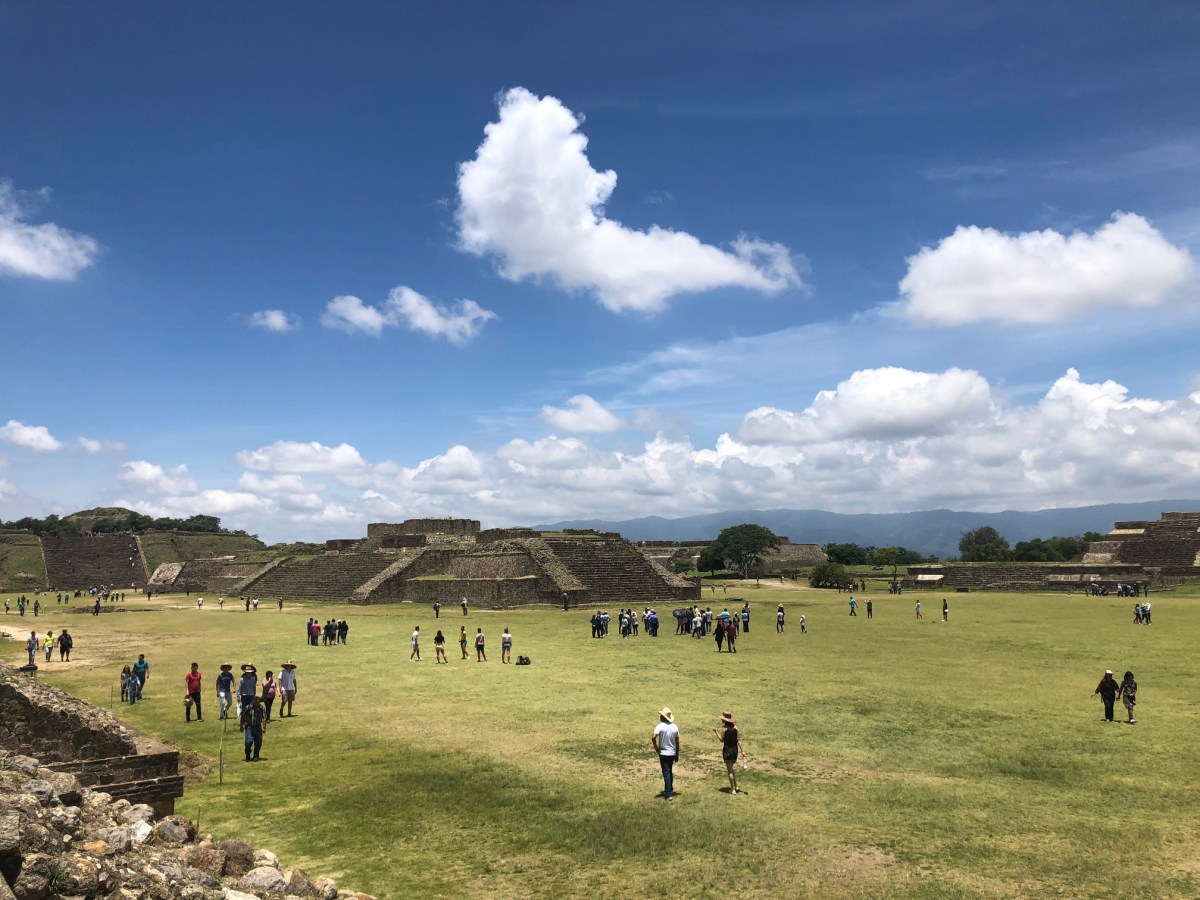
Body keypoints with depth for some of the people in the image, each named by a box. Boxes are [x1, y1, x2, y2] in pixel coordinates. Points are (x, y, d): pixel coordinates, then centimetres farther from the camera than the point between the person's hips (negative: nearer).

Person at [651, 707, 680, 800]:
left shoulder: (660, 726, -14)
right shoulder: (675, 727, 1)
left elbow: (653, 737, -29)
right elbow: (677, 742, 5)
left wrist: (656, 748, -14)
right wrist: (677, 755, 13)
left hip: (663, 753, -5)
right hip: (672, 753, 5)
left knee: (666, 773, -2)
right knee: (670, 772, 20)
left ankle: (668, 794, -4)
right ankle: (670, 790, 31)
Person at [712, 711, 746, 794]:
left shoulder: (724, 728, -14)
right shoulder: (735, 727, 0)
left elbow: (721, 740, -10)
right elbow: (739, 740, 0)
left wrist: (716, 732, 1)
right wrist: (742, 751, 2)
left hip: (727, 749, -6)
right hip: (735, 749, 6)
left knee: (729, 770, 5)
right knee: (733, 768, 26)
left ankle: (733, 789, 10)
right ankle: (735, 786, 34)